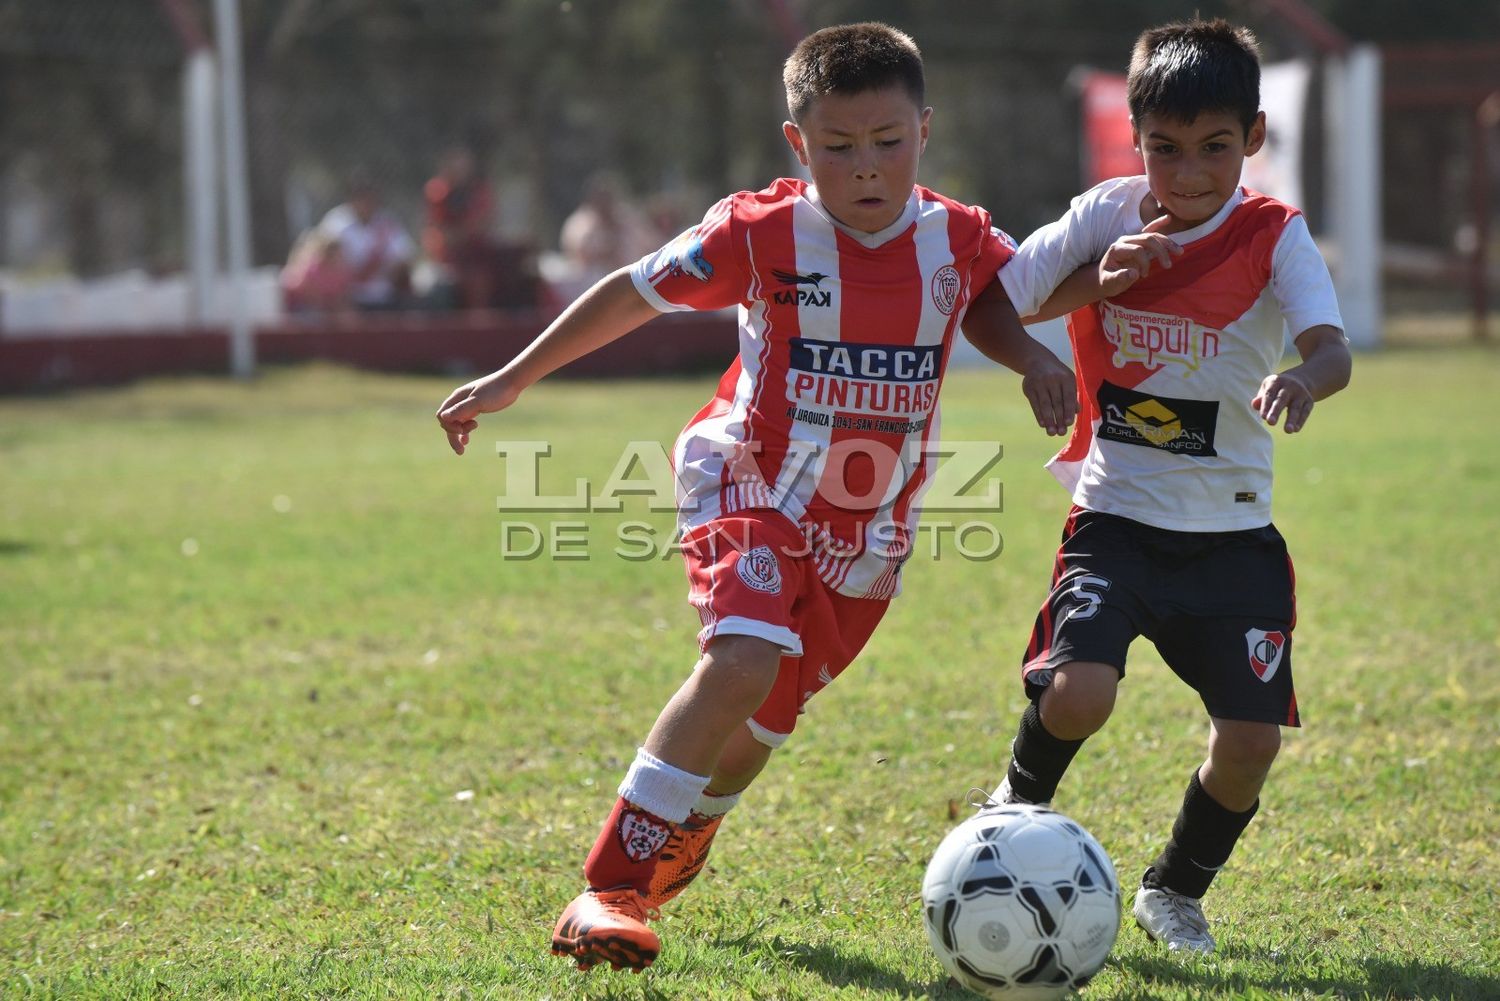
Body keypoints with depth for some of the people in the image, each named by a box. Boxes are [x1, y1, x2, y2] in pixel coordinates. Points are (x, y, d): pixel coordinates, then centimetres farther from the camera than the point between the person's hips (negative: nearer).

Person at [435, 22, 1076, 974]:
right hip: (753, 491, -4)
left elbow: (996, 297, 19)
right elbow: (635, 293, -3)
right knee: (744, 661, -29)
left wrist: (1036, 358, -3)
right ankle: (609, 885, -24)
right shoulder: (763, 234, -15)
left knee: (763, 722, 13)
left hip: (866, 534, 4)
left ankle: (673, 850, 44)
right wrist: (511, 381, 1)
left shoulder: (959, 241, -5)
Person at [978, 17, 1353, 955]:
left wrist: (1302, 380, -48)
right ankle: (1021, 803, 12)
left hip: (1232, 531, 1)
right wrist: (1098, 282, -14)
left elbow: (1335, 350, -24)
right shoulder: (1108, 217, -3)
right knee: (1077, 694, -23)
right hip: (1117, 515, 0)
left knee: (1252, 738, -6)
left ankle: (1176, 889, 24)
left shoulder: (1274, 236, -8)